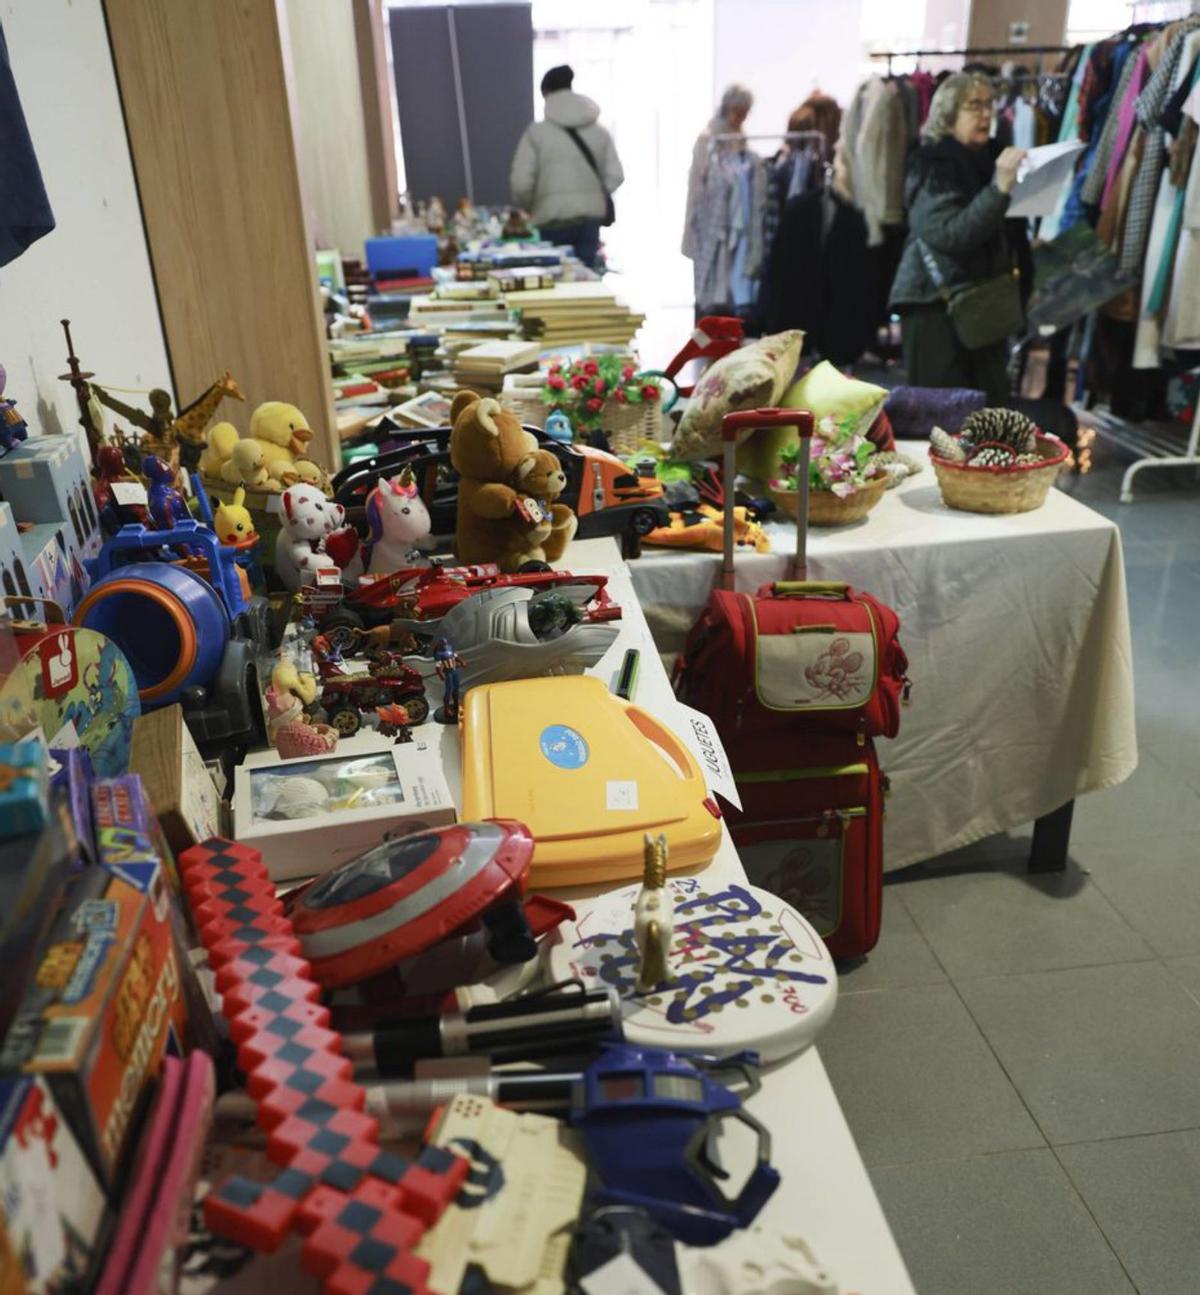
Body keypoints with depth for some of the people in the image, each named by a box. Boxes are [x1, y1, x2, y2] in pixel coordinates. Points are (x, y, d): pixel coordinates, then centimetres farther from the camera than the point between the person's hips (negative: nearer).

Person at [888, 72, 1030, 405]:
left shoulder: (992, 157, 14)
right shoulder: (933, 164, -8)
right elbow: (951, 234, -24)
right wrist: (999, 187, -30)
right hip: (938, 306, -7)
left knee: (992, 408, 5)